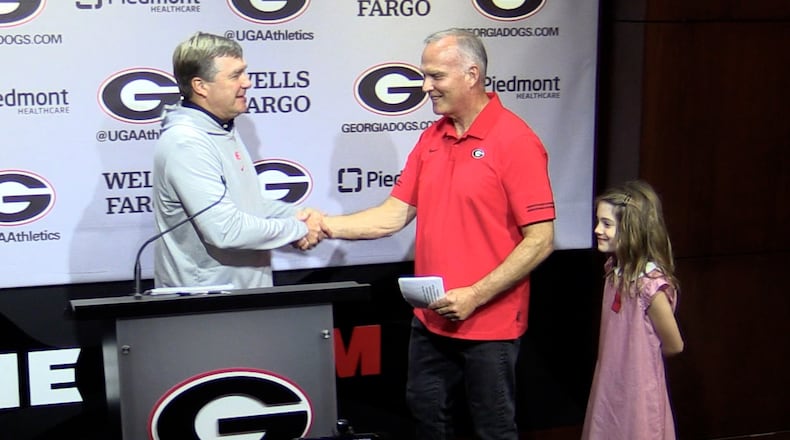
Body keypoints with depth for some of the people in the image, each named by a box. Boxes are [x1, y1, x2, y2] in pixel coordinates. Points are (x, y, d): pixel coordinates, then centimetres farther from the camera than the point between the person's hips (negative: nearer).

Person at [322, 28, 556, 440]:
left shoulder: (515, 141, -15)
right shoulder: (431, 138, 6)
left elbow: (540, 240, -17)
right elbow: (396, 213, 6)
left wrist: (475, 296, -20)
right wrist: (330, 226, -8)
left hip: (489, 323, -6)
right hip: (430, 318, 7)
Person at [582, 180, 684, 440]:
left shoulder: (651, 283, -21)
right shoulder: (614, 270, 2)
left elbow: (674, 346, -10)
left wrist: (643, 355, 5)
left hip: (638, 391, -7)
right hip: (608, 387, 7)